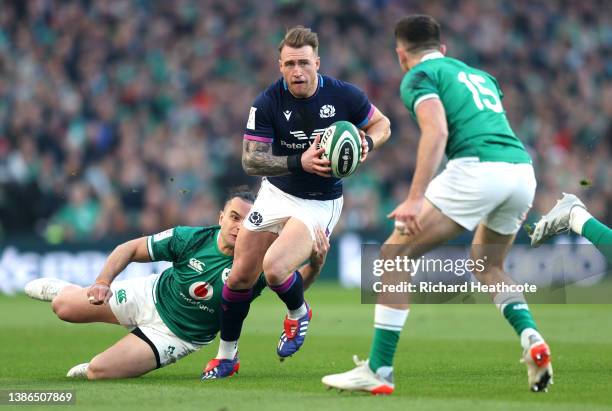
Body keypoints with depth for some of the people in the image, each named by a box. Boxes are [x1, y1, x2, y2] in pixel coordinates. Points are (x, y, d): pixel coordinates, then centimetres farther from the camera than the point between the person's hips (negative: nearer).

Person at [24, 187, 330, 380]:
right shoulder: (190, 239, -22)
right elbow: (130, 249, -13)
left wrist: (315, 262, -55)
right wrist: (103, 282, -28)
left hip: (177, 335, -1)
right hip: (152, 295, 1)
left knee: (97, 371, -15)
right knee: (64, 307, 1)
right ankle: (63, 289, 39)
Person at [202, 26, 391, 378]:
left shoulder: (345, 96, -16)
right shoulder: (267, 103, -15)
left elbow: (382, 124, 2)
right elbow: (251, 161, -16)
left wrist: (367, 143, -21)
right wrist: (299, 162, -31)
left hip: (320, 202, -3)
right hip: (276, 192, 3)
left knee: (274, 268, -25)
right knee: (241, 277, 4)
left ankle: (298, 313, 10)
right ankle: (226, 356, 25)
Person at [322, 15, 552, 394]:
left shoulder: (419, 76, 7)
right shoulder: (480, 75, 31)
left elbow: (437, 131, -10)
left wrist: (415, 199, -17)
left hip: (478, 169, -7)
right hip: (524, 172, 7)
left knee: (394, 256, 2)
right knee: (488, 267, 31)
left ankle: (378, 371, -3)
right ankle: (532, 338, 6)